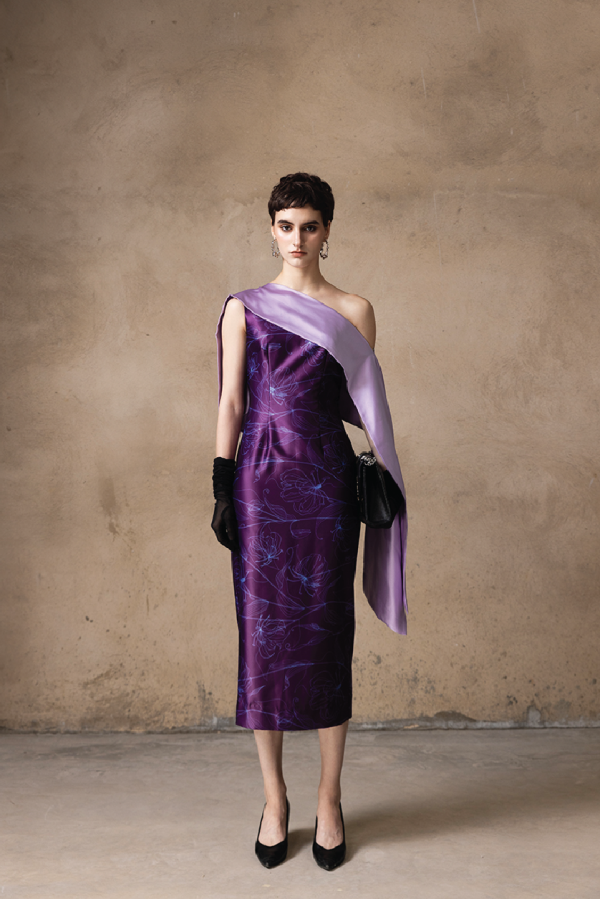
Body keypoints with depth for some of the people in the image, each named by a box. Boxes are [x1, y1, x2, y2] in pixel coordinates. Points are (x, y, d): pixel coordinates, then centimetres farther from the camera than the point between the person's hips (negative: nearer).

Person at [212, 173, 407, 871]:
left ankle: (329, 800, 19)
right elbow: (231, 402, 4)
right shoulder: (244, 308, 7)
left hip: (327, 481, 0)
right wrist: (221, 489, -2)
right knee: (263, 631, 3)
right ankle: (274, 799, 19)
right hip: (261, 480, 0)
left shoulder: (354, 311, 8)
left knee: (326, 632, 3)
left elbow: (365, 407, 9)